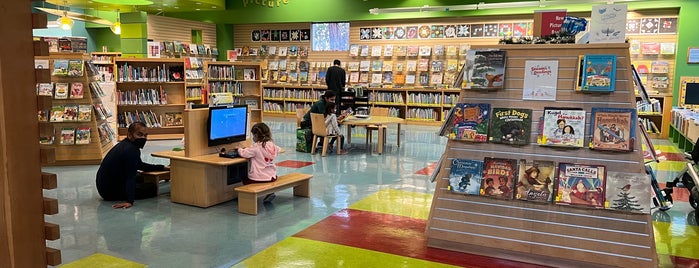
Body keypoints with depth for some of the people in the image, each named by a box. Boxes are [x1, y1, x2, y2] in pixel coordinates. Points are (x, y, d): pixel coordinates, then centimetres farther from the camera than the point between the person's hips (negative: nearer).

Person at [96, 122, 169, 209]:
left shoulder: (125, 144, 7)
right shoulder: (132, 150, -26)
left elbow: (140, 165, 20)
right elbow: (130, 177, -34)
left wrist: (163, 168, 21)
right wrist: (129, 201, -38)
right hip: (110, 191, -9)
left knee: (139, 178, 33)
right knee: (152, 188, 0)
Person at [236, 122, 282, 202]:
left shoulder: (255, 147, -16)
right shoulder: (272, 145, 2)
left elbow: (243, 153, -15)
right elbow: (279, 150, 23)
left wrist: (239, 149, 8)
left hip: (258, 178, -5)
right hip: (271, 177, 5)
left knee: (244, 179, 21)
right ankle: (269, 192, 19)